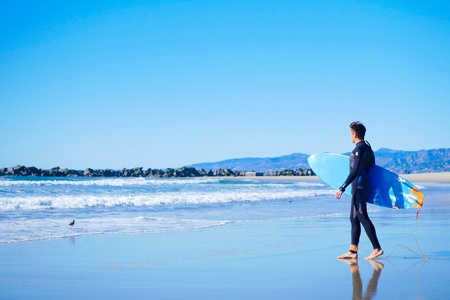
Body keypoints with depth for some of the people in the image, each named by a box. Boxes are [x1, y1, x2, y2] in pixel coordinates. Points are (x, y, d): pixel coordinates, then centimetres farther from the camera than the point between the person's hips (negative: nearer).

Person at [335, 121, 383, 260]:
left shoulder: (359, 148, -14)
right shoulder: (367, 147, 15)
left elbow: (355, 171, -21)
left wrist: (342, 188, -22)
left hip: (359, 187, -10)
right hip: (364, 186, 10)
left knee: (362, 217, -8)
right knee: (354, 218, 10)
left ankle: (377, 248, -8)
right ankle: (353, 251, 12)